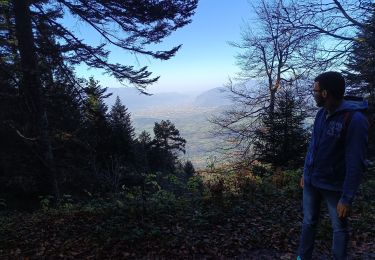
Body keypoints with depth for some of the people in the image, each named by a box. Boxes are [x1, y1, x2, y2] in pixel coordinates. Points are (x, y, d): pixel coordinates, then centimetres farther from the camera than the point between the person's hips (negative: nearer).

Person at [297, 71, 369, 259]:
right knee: (309, 222, 17)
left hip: (334, 187, -6)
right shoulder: (322, 113, 1)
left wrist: (347, 198, -18)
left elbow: (356, 164, -20)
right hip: (312, 181, 6)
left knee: (339, 228, 15)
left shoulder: (355, 119, -20)